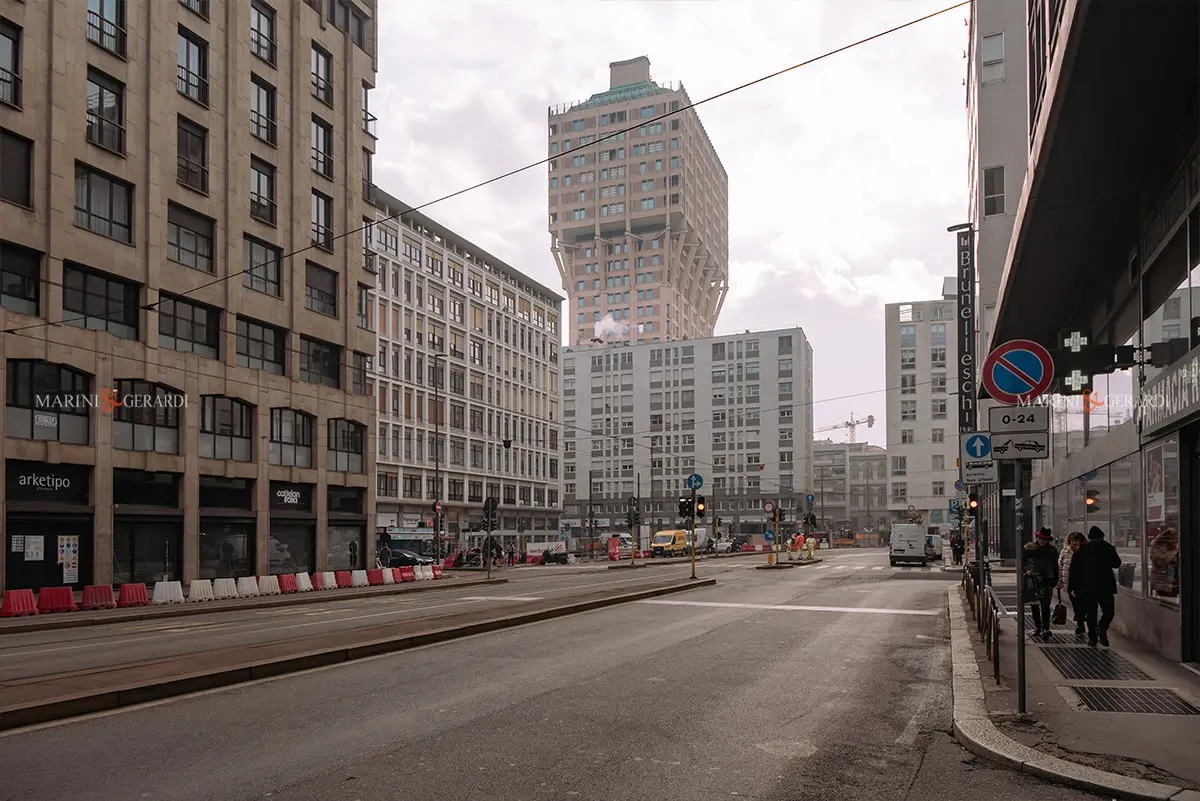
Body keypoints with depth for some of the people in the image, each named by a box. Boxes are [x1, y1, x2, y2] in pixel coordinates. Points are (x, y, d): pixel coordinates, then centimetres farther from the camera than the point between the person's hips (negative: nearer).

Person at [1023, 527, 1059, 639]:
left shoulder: (1052, 550, 5)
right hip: (1032, 580, 1)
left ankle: (1045, 628, -13)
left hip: (1047, 581, -1)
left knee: (1045, 605, -12)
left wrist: (1056, 581, 10)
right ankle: (1037, 628, 20)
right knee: (1034, 605, 9)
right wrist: (1026, 570, -11)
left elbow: (1055, 567, 12)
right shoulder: (1029, 547, 2)